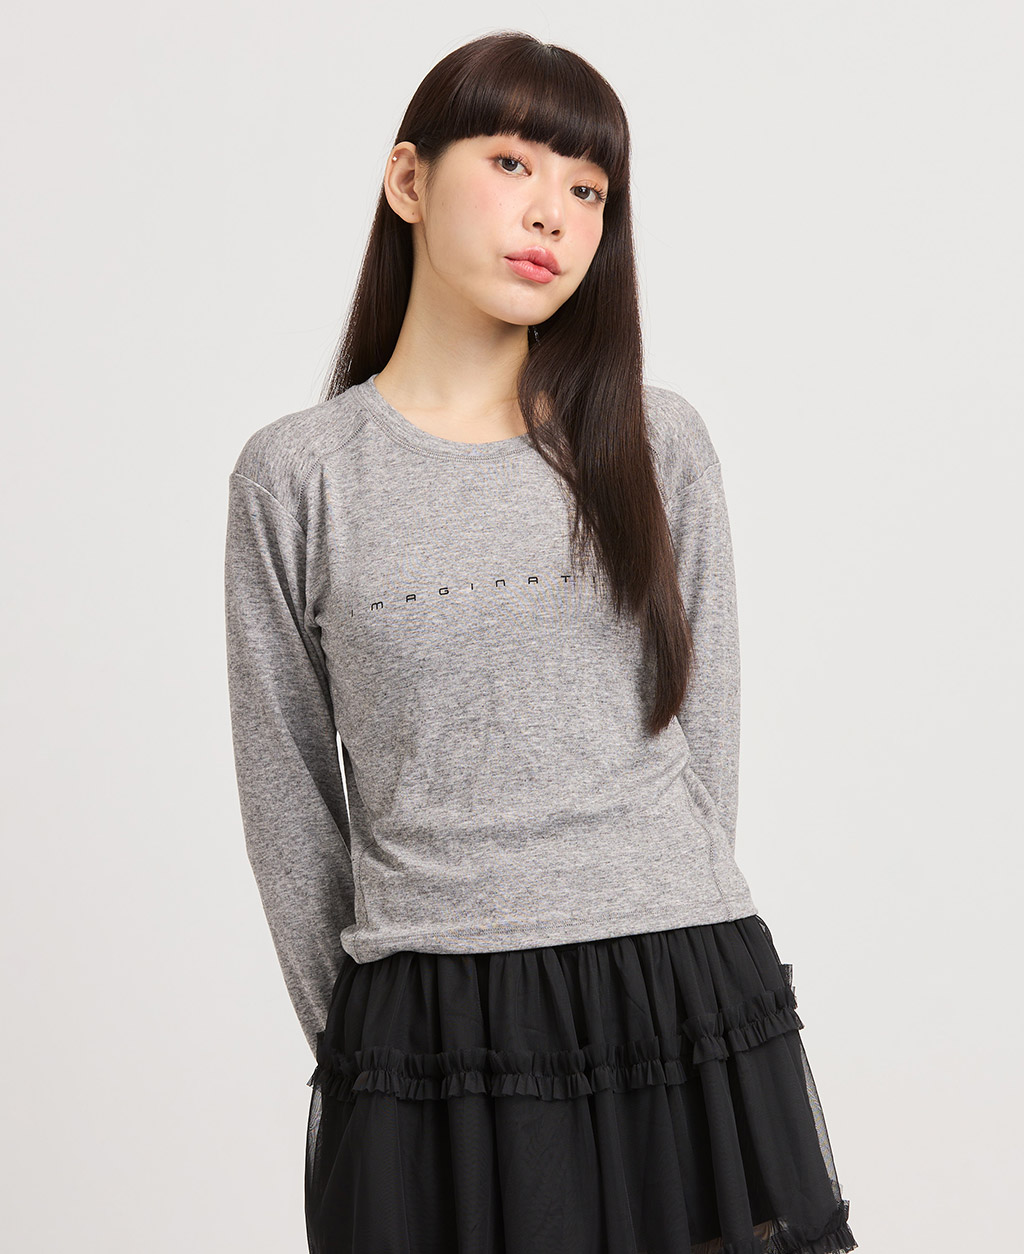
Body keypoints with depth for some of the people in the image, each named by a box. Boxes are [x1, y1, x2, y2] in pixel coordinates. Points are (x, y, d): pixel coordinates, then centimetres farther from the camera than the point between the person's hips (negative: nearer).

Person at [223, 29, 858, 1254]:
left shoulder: (656, 442, 4)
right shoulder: (296, 474, 1)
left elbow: (704, 739, 8)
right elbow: (289, 799, 5)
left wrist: (663, 961, 6)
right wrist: (359, 1032, 5)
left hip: (688, 1011, 1)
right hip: (431, 1037, -1)